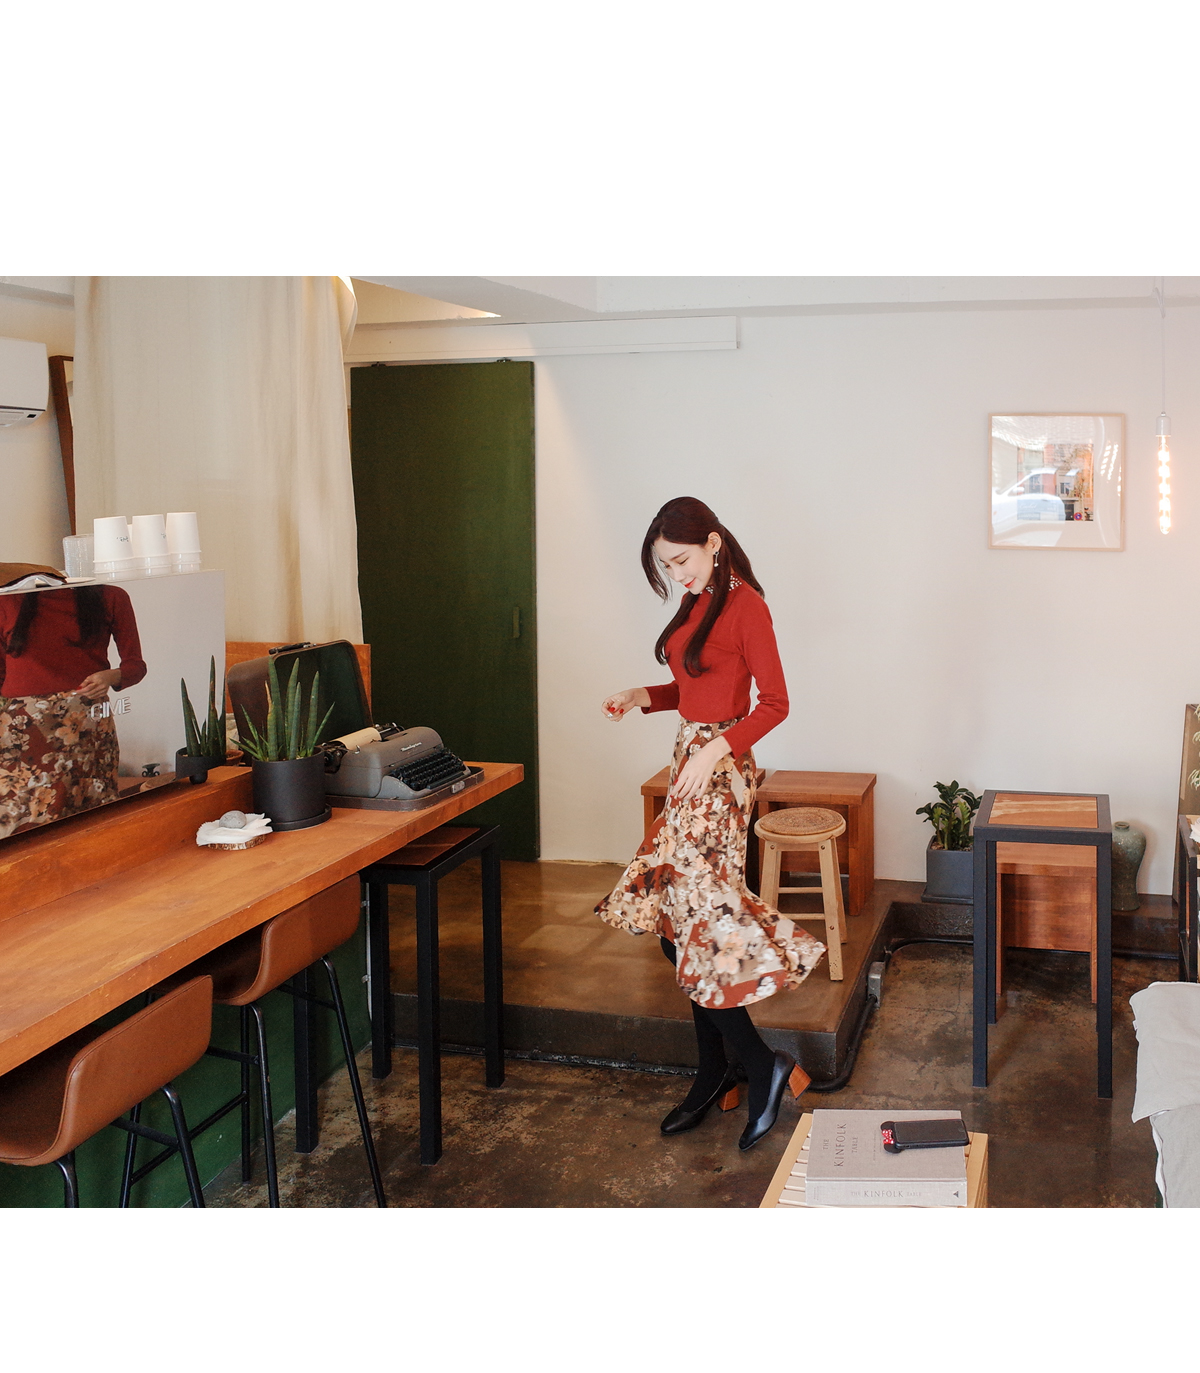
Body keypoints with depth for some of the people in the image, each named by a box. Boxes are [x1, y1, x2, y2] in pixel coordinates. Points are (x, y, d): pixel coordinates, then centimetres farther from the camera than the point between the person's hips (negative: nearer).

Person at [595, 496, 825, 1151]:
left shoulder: (744, 604, -13)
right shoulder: (697, 604, 12)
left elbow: (774, 702, -15)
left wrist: (715, 750, -24)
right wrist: (641, 697, 5)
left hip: (719, 770, -9)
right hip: (690, 760, 9)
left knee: (691, 923, -8)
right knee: (678, 919, 9)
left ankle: (761, 1065, 3)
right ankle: (716, 1072, 19)